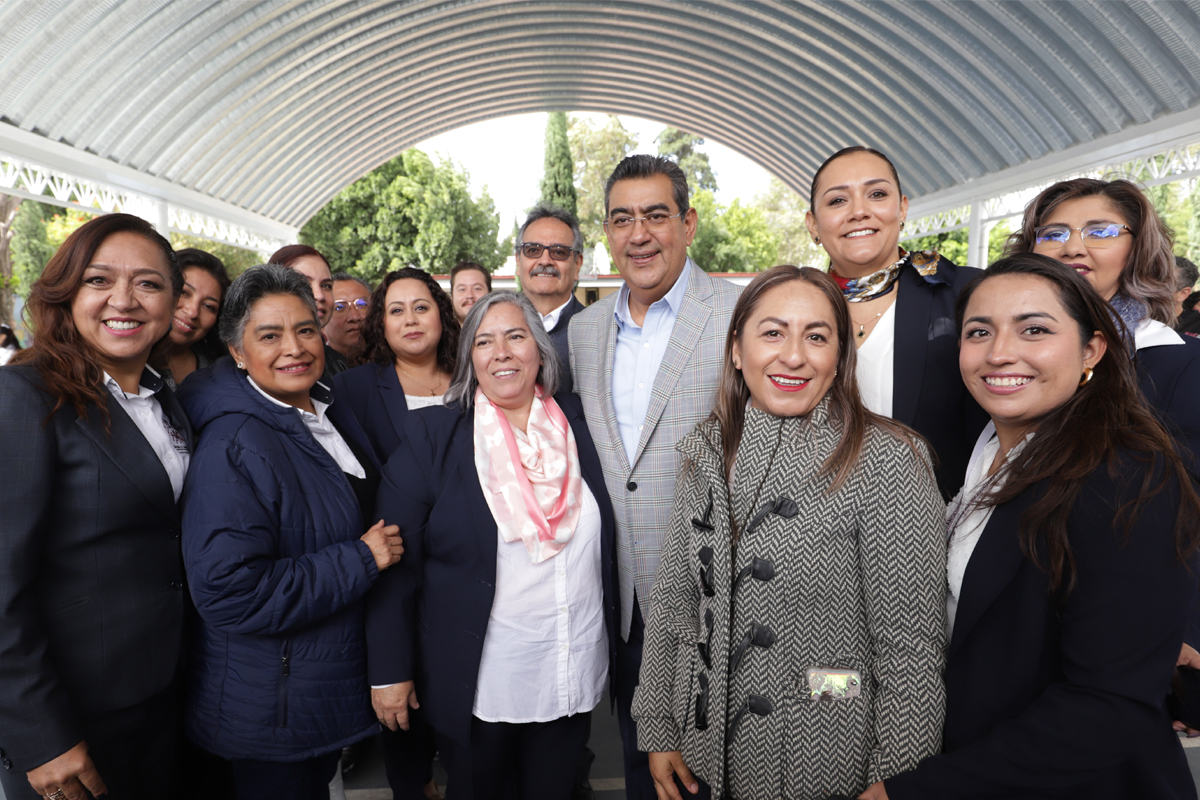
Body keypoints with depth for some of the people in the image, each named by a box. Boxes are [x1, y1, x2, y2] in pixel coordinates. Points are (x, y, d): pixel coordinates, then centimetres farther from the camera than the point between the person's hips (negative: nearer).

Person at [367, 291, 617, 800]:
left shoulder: (578, 424, 0)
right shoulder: (432, 434, -9)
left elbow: (605, 546, 8)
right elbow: (395, 561, -9)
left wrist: (611, 638, 7)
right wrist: (389, 672, -10)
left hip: (574, 678, 3)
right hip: (475, 687, -2)